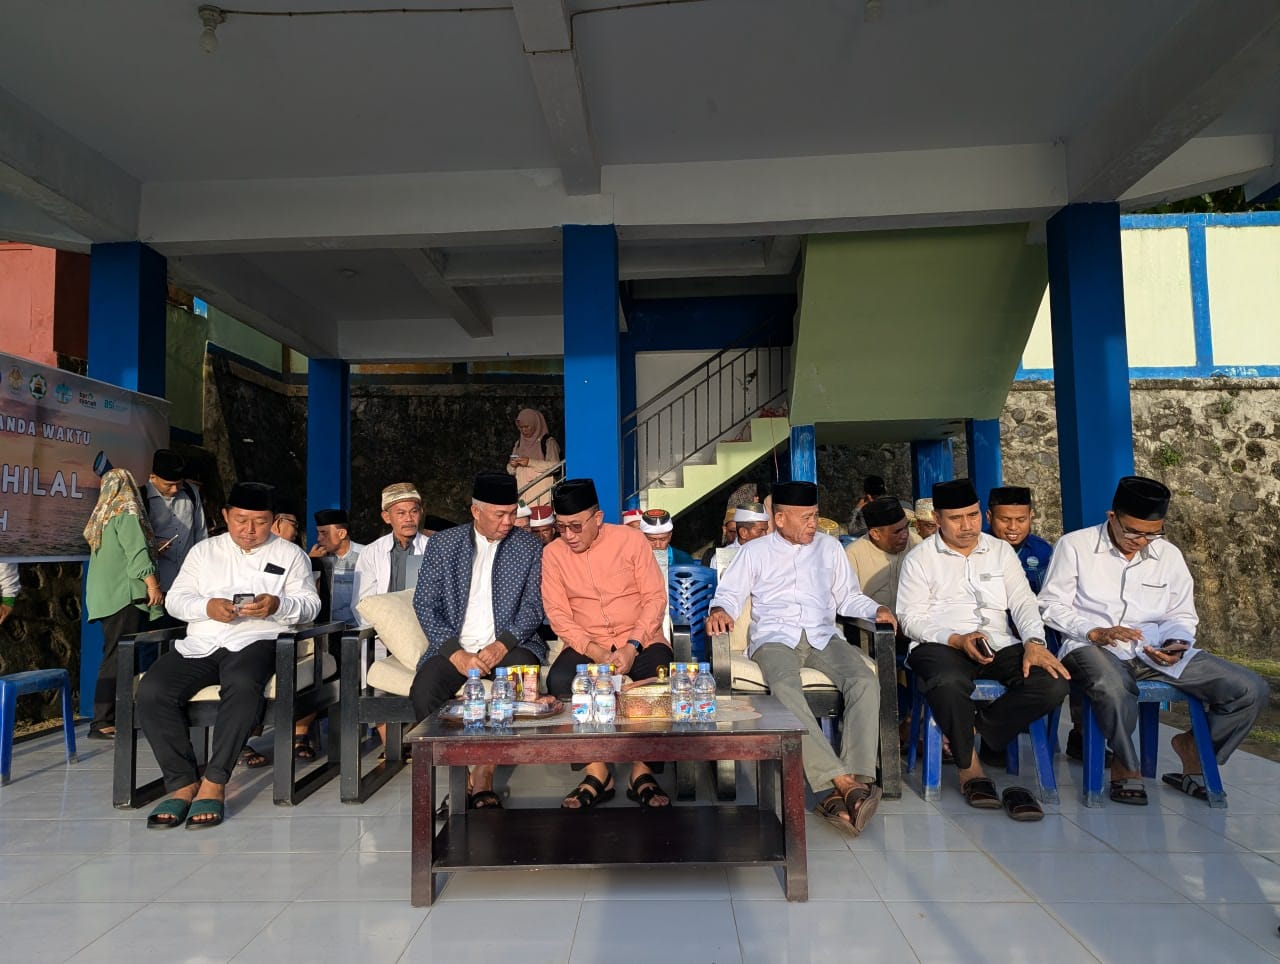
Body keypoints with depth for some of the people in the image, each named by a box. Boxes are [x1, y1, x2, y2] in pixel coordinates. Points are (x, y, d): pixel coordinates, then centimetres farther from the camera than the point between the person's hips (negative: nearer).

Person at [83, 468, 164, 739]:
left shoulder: (102, 516, 17)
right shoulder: (127, 513, -8)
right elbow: (137, 551, -16)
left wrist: (154, 549, 30)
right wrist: (153, 583, -17)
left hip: (105, 595, 9)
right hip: (125, 594, -9)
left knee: (114, 655, 12)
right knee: (118, 656, -9)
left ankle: (110, 717, 16)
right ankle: (102, 722, -9)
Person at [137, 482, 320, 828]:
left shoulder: (290, 554, 13)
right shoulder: (204, 550, 21)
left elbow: (310, 605, 5)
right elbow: (175, 599, 13)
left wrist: (278, 605, -16)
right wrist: (207, 607, -9)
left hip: (255, 641, -3)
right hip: (199, 643, 3)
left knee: (243, 685, -37)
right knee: (151, 691, -24)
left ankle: (214, 783, -26)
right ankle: (183, 783, -14)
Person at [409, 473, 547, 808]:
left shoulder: (529, 547, 6)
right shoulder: (442, 545, 7)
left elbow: (533, 607, 1)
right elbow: (424, 605, 1)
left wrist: (501, 646, -16)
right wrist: (457, 654, -12)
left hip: (509, 645, -1)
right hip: (455, 647, 1)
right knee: (423, 691, -29)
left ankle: (483, 778, -21)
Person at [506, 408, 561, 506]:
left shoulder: (549, 442, -1)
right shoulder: (519, 443, 15)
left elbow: (555, 466, -11)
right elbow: (511, 471, 17)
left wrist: (530, 462, -17)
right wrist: (512, 466, -6)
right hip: (523, 492, 4)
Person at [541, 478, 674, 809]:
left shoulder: (631, 540, -4)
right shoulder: (553, 553, 1)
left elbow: (655, 598, -5)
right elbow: (558, 614, -3)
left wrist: (632, 648, -18)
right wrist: (597, 654, -17)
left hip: (640, 640, -1)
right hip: (587, 645, 2)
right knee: (558, 680, -29)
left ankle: (642, 773, -14)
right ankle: (597, 773, -15)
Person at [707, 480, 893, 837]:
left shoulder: (829, 546, 23)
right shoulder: (754, 551, 16)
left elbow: (848, 597, 24)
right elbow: (730, 594, 9)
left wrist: (876, 609, 5)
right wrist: (719, 610, -14)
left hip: (824, 637, 3)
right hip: (775, 638, -3)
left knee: (865, 681, -28)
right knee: (785, 688, -37)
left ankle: (844, 791, -36)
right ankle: (844, 782, -40)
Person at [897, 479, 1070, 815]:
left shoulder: (1001, 551, 17)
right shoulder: (919, 558, 6)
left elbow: (1023, 601, 9)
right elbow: (911, 619, -1)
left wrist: (1034, 642, -11)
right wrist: (957, 639, -16)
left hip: (998, 645, 4)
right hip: (941, 646, -3)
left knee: (1054, 684, -24)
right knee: (949, 683, -38)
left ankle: (973, 729, -8)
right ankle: (969, 764, -12)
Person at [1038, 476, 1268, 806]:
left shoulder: (1169, 555, 14)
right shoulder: (1074, 546, 0)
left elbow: (1181, 616, 18)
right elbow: (1051, 606, -1)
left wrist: (1175, 644, -5)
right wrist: (1095, 632, -17)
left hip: (1154, 651, 5)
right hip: (1094, 648, -5)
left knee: (1252, 689, -11)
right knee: (1114, 689, -41)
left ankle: (1195, 747, 17)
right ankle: (1127, 763, -8)